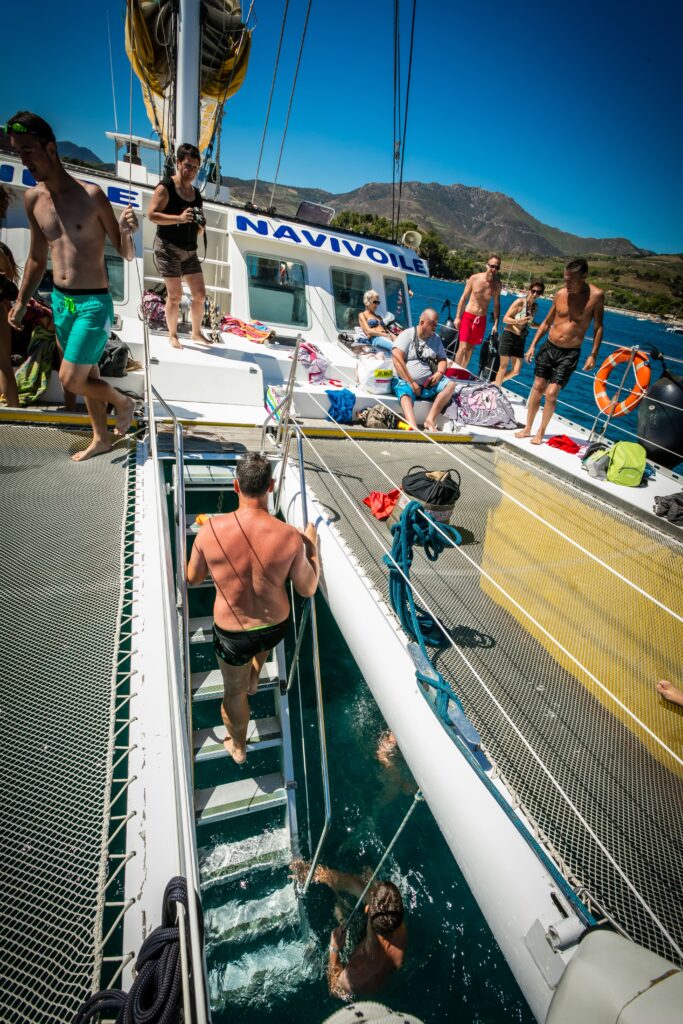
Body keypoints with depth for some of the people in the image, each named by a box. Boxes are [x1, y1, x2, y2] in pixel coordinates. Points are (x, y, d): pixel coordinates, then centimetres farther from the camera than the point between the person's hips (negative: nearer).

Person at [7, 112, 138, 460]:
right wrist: (21, 302, 17)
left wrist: (127, 230, -29)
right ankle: (101, 438, 29)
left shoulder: (90, 195, -11)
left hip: (94, 303, -6)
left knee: (70, 379, -7)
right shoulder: (32, 199, 6)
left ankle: (123, 402, 20)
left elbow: (126, 254, -8)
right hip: (60, 301, 6)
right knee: (86, 376, 14)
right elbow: (37, 257, 16)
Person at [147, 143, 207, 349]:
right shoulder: (166, 187, -7)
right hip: (168, 248, -6)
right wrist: (179, 218, -25)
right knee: (175, 295, -5)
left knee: (200, 295, 3)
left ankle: (197, 333, 19)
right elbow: (152, 214, -16)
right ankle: (172, 335, 11)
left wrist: (200, 225, -4)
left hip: (190, 250, 6)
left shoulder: (196, 193, 13)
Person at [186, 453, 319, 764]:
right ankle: (254, 678, 60)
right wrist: (311, 545, 3)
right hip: (276, 627, 0)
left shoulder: (211, 529, -23)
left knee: (234, 690, 29)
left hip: (231, 635, 0)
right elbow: (308, 589, -10)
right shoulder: (289, 536, -24)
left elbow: (193, 578, -4)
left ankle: (238, 747, 53)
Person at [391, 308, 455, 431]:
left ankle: (430, 420, -29)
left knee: (451, 385, -18)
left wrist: (439, 373, -7)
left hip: (428, 383, 5)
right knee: (405, 394, -37)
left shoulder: (436, 338, 15)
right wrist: (411, 383, -18)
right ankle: (413, 428, -62)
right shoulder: (407, 335, -1)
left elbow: (442, 359, 18)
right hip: (405, 381, -5)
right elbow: (397, 360, -13)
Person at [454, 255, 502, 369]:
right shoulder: (474, 278, -8)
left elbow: (496, 304, 8)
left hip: (481, 320, 3)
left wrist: (496, 324, 6)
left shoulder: (497, 284, 0)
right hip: (468, 316, -3)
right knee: (463, 347, -11)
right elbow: (464, 298, -2)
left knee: (470, 348, 10)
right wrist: (457, 317, -5)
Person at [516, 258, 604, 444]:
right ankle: (528, 428, 17)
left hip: (570, 353, -3)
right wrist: (533, 345, 8)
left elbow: (598, 327, -3)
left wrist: (593, 355, -8)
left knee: (551, 393, -8)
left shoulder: (596, 296, -11)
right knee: (537, 388, 5)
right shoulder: (560, 294, -2)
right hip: (549, 347, 3)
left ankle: (540, 433, 8)